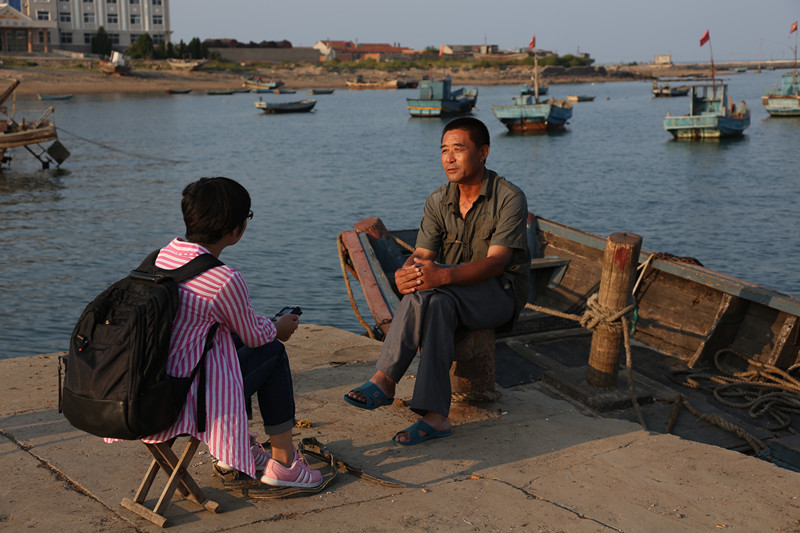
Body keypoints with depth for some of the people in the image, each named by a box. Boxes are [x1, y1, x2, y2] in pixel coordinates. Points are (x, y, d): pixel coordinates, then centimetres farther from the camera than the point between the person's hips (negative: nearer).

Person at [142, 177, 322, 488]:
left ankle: (240, 447, 38)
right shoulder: (225, 280, -21)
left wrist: (269, 326, 25)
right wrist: (278, 328, 21)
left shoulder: (164, 255, 3)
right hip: (184, 402, -8)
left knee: (234, 341, 27)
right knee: (272, 351, 9)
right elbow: (253, 335, -3)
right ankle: (283, 463, 19)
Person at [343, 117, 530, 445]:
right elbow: (421, 255, -4)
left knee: (427, 292, -32)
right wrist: (405, 273, -30)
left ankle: (385, 380, -28)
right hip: (454, 294, 4)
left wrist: (442, 275, -39)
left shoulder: (509, 198, -13)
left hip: (501, 293, -4)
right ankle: (435, 415, -41)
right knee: (436, 304, -33)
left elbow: (495, 263, -23)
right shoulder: (438, 202, 4)